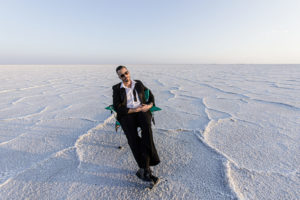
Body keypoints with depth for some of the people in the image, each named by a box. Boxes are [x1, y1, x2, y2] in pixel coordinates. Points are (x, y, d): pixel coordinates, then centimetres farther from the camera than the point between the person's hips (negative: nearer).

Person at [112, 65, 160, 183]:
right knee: (132, 135, -34)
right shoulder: (117, 89, 9)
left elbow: (151, 96, 20)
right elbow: (118, 108, -2)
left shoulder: (139, 84, 17)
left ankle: (144, 169, -32)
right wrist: (135, 110, -13)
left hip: (142, 112, 1)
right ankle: (147, 169, -27)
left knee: (146, 126, -36)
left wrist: (149, 105, -4)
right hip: (127, 115, -1)